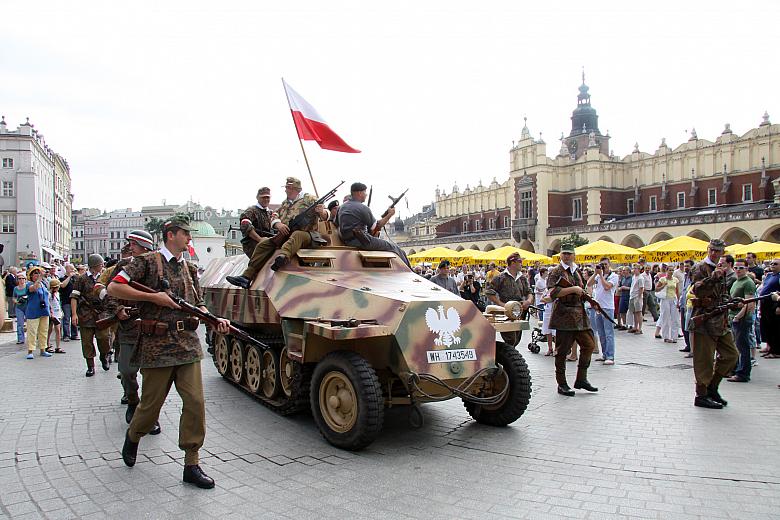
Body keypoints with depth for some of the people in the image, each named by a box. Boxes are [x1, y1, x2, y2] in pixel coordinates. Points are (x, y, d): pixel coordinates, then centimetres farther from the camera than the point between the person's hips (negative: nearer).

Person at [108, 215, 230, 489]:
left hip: (188, 344, 5)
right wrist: (153, 297, -16)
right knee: (151, 404, 8)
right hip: (157, 346, -5)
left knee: (195, 402, -3)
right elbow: (113, 288, -11)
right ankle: (133, 436, 42)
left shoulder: (190, 268, 15)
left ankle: (191, 465, 7)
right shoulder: (147, 261, -3)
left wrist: (215, 320, 1)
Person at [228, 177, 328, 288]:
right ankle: (247, 277, -22)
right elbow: (274, 218, 20)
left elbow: (325, 215, 1)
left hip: (305, 234, -5)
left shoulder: (309, 199, 9)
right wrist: (278, 224, -5)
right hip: (284, 235, 6)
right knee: (263, 245, -15)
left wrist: (321, 212, -25)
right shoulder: (285, 203, 26)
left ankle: (283, 256, -71)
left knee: (296, 235, -40)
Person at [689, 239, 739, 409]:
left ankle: (712, 387, 23)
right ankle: (701, 396, 7)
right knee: (705, 360, -3)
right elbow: (697, 290, -22)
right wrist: (713, 278, -35)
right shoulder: (701, 267, -8)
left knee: (731, 355, 11)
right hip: (705, 320, -8)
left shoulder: (721, 270, 18)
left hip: (720, 321, 8)